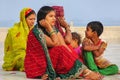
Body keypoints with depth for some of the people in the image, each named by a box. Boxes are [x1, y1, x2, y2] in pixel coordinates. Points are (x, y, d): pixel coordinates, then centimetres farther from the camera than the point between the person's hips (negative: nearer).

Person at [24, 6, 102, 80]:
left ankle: (87, 72, -25)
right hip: (38, 66, -7)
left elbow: (63, 45, -4)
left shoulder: (54, 29, 9)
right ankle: (87, 72, -24)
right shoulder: (37, 31, -15)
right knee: (61, 50, -24)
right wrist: (49, 27, -21)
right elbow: (55, 44, -23)